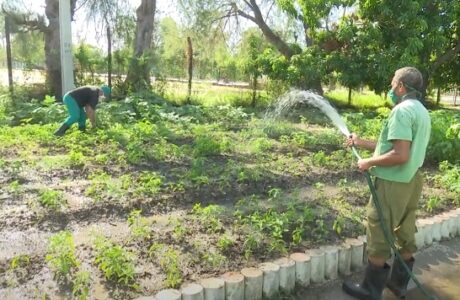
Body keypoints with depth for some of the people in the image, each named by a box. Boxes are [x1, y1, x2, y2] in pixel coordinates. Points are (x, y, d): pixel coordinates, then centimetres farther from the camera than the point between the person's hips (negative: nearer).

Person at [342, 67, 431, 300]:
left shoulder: (402, 110, -19)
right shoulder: (421, 111, 12)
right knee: (405, 234, 17)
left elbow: (400, 155, -27)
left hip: (394, 183, -9)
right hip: (412, 181, 10)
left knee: (378, 236, 2)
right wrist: (361, 142, 17)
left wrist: (369, 162, -14)